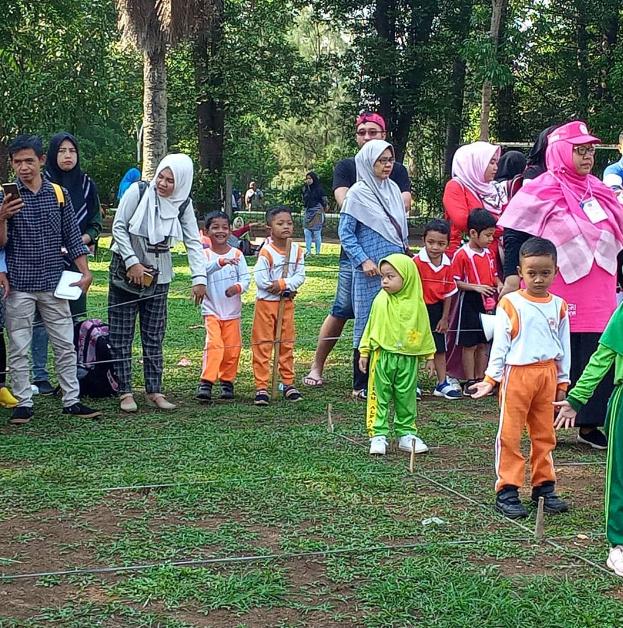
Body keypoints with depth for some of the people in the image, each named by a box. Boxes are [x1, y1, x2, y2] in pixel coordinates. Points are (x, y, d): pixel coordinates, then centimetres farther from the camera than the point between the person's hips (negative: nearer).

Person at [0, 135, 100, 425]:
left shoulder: (59, 194, 3)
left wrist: (85, 273, -1)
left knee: (66, 345, 6)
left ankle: (71, 400, 14)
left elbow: (72, 237, 7)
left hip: (53, 282, 2)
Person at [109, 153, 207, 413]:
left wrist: (199, 278, -15)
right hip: (126, 269, -3)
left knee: (154, 336, 6)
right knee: (121, 335, -1)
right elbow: (118, 227, -10)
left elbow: (193, 242, -6)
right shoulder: (138, 191, -13)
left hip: (158, 274, 3)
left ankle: (154, 391, 12)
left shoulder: (183, 204, -3)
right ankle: (125, 392, 4)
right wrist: (132, 262, -15)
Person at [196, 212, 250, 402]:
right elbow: (203, 269, -26)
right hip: (211, 310, -2)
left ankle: (227, 382, 21)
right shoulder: (205, 254, -4)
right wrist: (221, 261, -43)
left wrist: (238, 287, -26)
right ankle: (206, 383, -16)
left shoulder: (237, 254, 1)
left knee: (232, 349, 5)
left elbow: (245, 278, -3)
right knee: (214, 344, -17)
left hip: (232, 310, 2)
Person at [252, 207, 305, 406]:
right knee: (262, 344, -1)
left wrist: (283, 283, -18)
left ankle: (288, 383, 22)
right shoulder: (266, 252, -16)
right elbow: (261, 281, -20)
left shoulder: (296, 250, 1)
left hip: (287, 303, 5)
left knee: (287, 344, 12)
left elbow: (300, 276, -2)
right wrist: (286, 289, -14)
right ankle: (261, 387, 2)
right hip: (266, 302, -5)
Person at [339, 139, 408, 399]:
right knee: (368, 324, -1)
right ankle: (362, 385, 6)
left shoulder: (393, 189, 10)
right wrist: (363, 261, -15)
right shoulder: (357, 193, -8)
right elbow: (345, 233, -8)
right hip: (371, 272, -6)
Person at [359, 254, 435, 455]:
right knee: (379, 397, 1)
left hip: (409, 359, 1)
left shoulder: (416, 304, -1)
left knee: (407, 398, 9)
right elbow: (370, 327, 6)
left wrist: (429, 355, 11)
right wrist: (364, 352, 5)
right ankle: (378, 435, 4)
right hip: (382, 356, -1)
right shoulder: (380, 301, -1)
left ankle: (406, 434, 20)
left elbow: (424, 330, 8)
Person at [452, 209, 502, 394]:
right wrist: (476, 287, -21)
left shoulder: (489, 253, 8)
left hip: (488, 304, 6)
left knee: (484, 344, 12)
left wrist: (499, 284, 0)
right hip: (470, 304, -6)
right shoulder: (462, 255, -13)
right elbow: (455, 283, -13)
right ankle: (470, 382, 9)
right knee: (470, 344, 2)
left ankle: (481, 379, 21)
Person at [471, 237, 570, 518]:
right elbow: (500, 343, -4)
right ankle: (506, 491, 4)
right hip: (516, 374, -4)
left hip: (547, 374, 4)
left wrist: (563, 380, 12)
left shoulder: (558, 306, 7)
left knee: (544, 434, 12)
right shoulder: (510, 303, -6)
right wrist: (491, 378, -5)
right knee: (510, 434, -1)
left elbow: (563, 346, 13)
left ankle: (544, 487, 22)